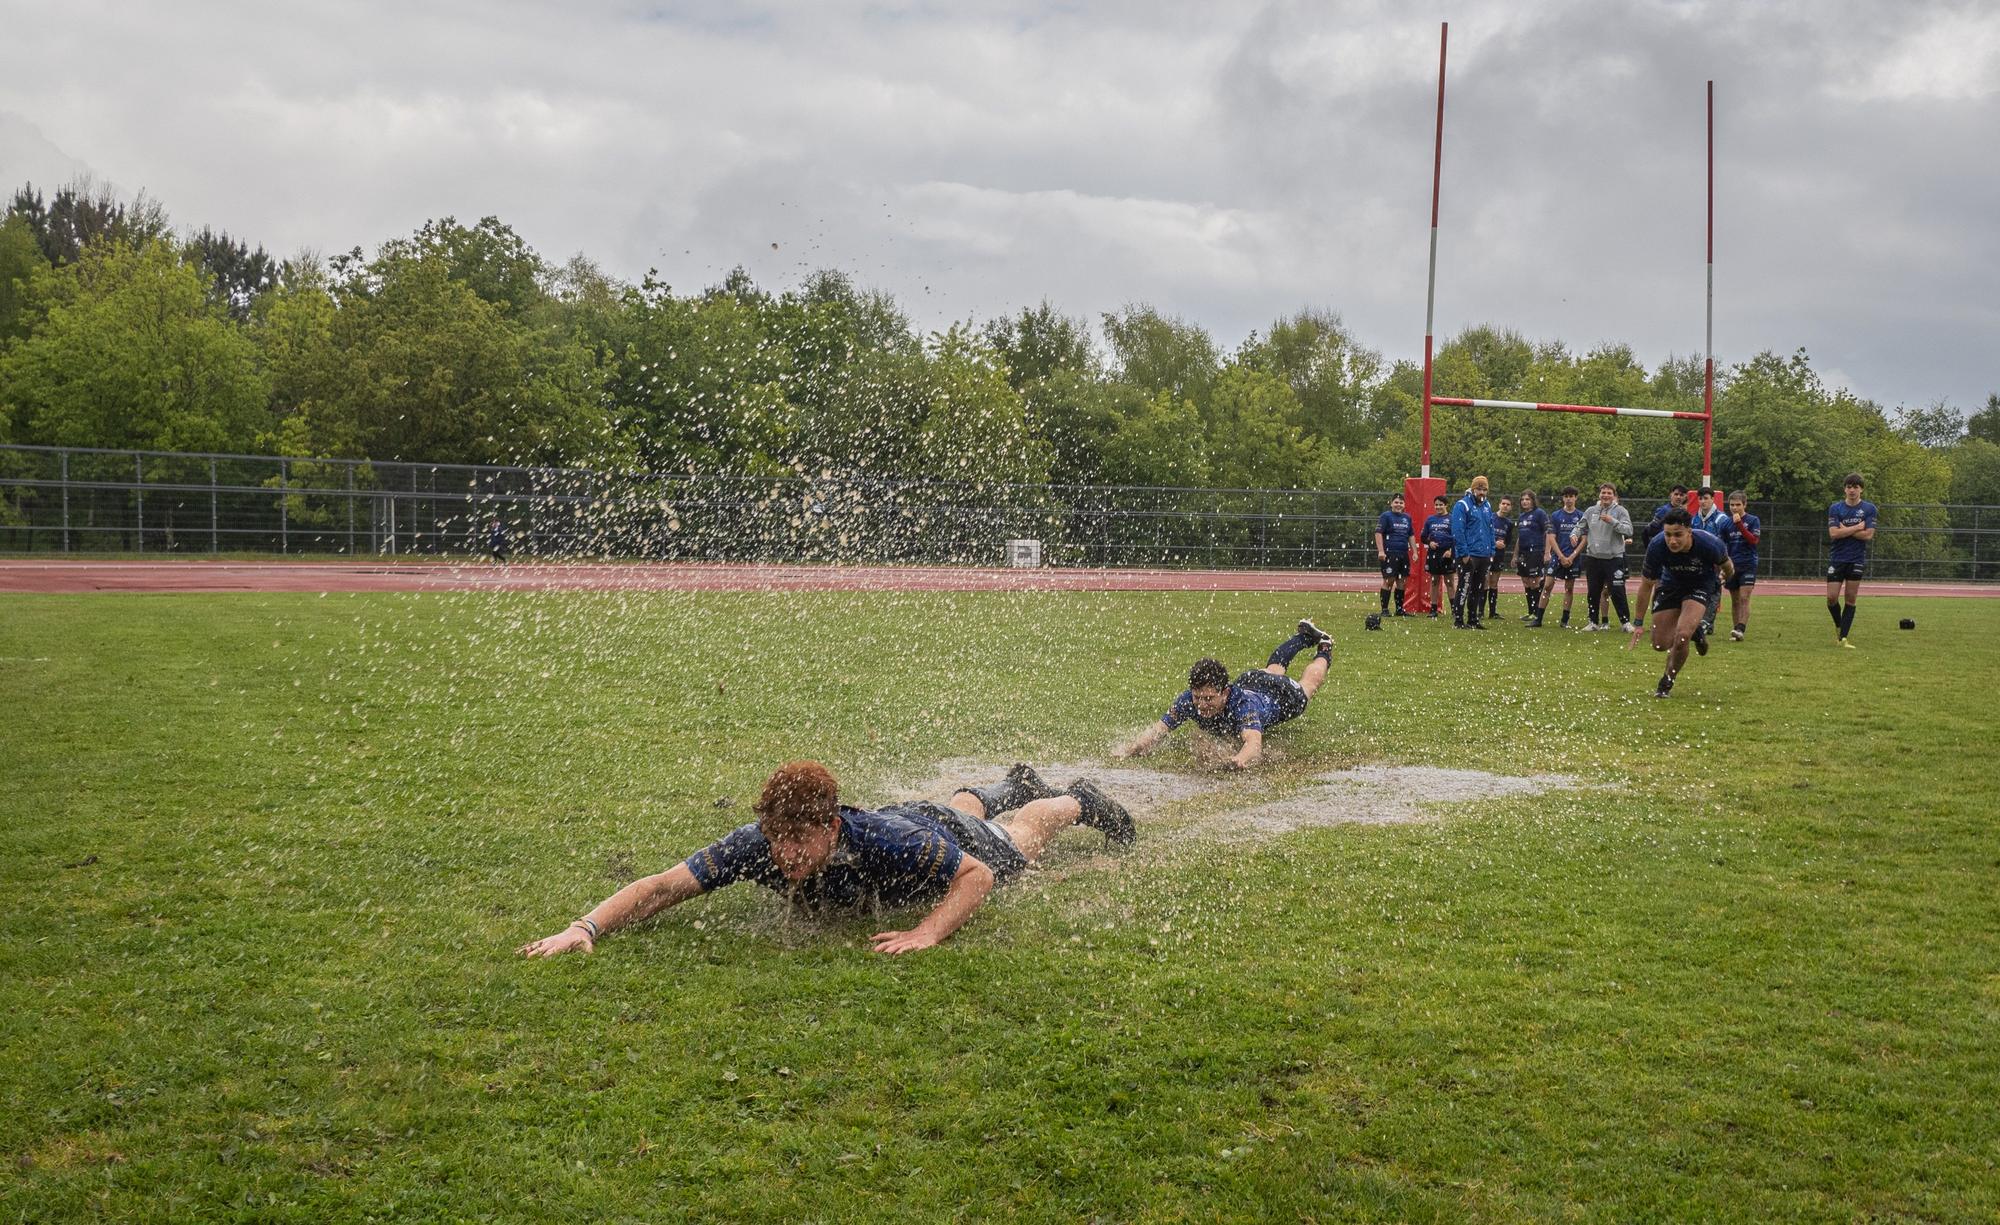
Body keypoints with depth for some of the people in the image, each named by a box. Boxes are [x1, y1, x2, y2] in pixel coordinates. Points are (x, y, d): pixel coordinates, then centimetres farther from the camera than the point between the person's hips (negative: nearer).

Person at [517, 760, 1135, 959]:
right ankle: (1015, 786, 72)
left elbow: (979, 873, -38)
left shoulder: (885, 844, -50)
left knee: (1015, 839, 31)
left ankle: (1076, 800, 63)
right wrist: (585, 927, -58)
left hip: (945, 843, -4)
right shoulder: (756, 846, -42)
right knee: (960, 809, 39)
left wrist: (928, 933, -54)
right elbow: (661, 887, -42)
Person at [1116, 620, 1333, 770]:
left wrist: (1241, 759, -92)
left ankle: (1324, 649, 62)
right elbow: (1159, 730, -44)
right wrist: (1128, 750, -64)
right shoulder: (1189, 700, -42)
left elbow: (1254, 742, -70)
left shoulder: (1242, 703, -54)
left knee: (1307, 685, 32)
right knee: (1274, 669, 39)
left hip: (1282, 695, -4)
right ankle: (1306, 635, 67)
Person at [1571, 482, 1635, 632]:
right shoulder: (1591, 511, 9)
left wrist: (1613, 521, -23)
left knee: (1617, 592, -6)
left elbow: (1628, 530, -12)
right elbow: (1580, 527, 17)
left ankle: (1626, 621, 4)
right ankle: (1594, 622, 20)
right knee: (1593, 592, 10)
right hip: (1593, 558, 4)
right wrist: (1574, 534, -4)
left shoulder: (1620, 511, -2)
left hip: (1614, 558, -4)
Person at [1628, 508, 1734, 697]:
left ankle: (1666, 683, -1)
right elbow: (1646, 584, -14)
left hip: (1702, 585, -3)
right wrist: (1639, 623, -10)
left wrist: (1724, 577, 17)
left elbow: (1726, 566, -6)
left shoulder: (1709, 545, -33)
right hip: (1671, 585, 3)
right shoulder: (1656, 546, -30)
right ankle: (1694, 632, 35)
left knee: (1681, 635, -25)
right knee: (1660, 644, 1)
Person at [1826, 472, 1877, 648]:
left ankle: (1843, 637, 4)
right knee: (1831, 597, -5)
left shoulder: (1869, 508, 0)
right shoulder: (1835, 508, 1)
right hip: (1837, 559, 1)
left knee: (1851, 599, 1)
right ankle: (1838, 626, 23)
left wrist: (1845, 530, -10)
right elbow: (1833, 533, -11)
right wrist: (1857, 528, -11)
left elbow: (1868, 535, -10)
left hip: (1857, 560, 0)